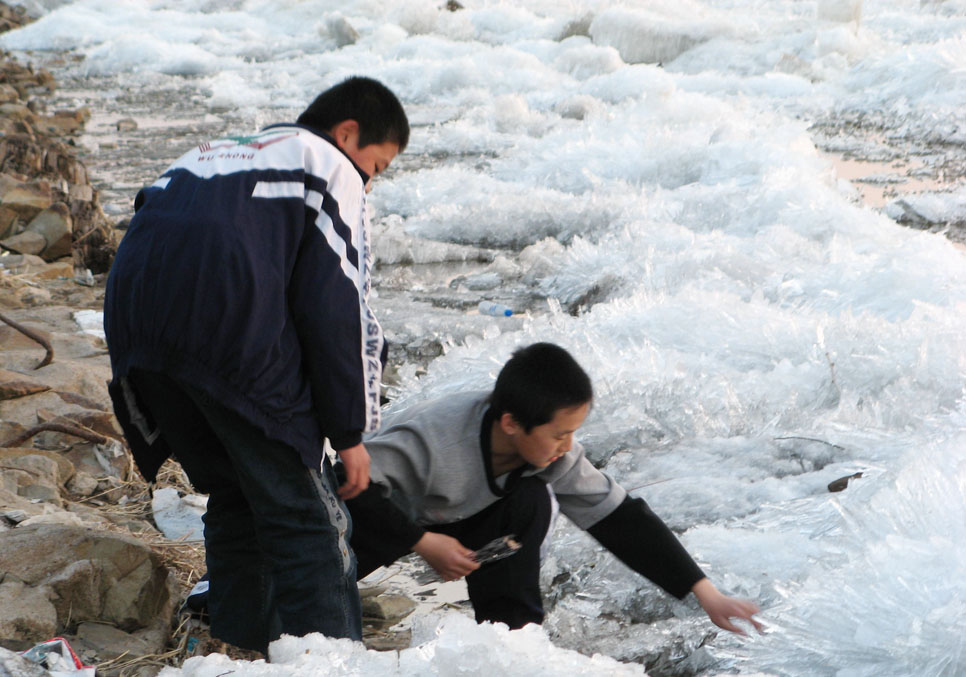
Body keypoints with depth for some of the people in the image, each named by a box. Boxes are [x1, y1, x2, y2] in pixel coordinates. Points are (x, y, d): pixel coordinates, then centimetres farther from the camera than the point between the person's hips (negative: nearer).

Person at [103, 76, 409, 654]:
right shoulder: (330, 168, 13)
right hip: (234, 332, -7)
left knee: (232, 498, 22)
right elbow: (336, 308, 3)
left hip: (135, 327, 7)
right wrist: (351, 432, 6)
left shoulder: (211, 155, 34)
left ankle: (244, 645, 25)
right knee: (303, 514, 3)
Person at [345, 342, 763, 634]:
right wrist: (424, 543, -38)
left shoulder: (555, 453, -22)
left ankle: (510, 623, -12)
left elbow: (618, 518, -16)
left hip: (450, 521, 4)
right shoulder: (434, 436, -41)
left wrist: (706, 594, -18)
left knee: (531, 500, -24)